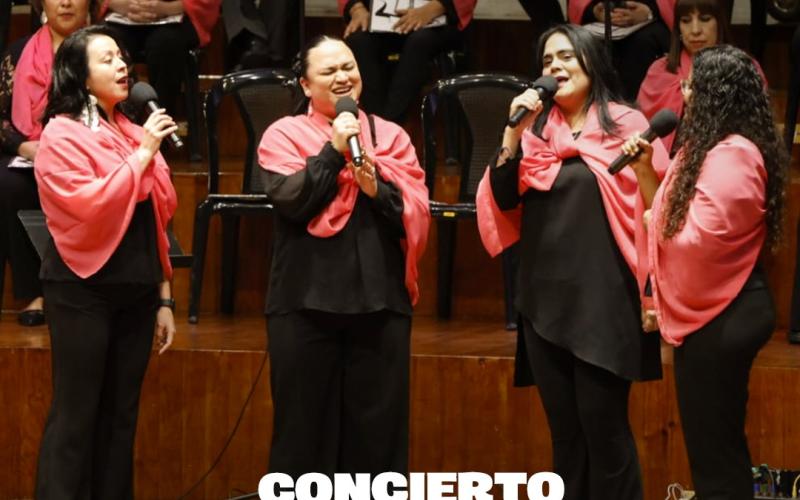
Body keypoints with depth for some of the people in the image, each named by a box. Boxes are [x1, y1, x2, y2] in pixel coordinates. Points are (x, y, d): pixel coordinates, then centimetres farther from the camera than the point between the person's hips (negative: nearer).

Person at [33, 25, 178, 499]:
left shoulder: (132, 132, 12)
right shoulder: (62, 135, -7)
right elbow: (91, 205, -21)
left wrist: (164, 296, 13)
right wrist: (142, 154, -18)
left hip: (136, 289, 6)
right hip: (84, 289, -6)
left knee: (121, 413, 9)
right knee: (76, 414, -4)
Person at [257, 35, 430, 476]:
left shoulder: (391, 137, 12)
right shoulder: (285, 134, 5)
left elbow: (417, 215, 4)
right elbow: (290, 201, -11)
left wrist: (377, 188, -11)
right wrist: (334, 151, -12)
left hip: (379, 299, 2)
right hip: (307, 300, -2)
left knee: (378, 426, 3)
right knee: (306, 423, 3)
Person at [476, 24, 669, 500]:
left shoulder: (626, 125, -2)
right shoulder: (536, 130, 10)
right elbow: (503, 201, 2)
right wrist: (513, 134, -9)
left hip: (604, 299, -5)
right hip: (545, 300, 5)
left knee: (602, 426, -5)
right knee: (565, 430, 10)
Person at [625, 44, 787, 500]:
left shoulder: (733, 156, -20)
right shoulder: (712, 148, 13)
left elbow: (700, 238, -24)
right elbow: (682, 214, 17)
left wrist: (654, 223, -5)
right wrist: (647, 172, 4)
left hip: (721, 318, -11)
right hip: (717, 312, 11)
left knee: (713, 446, -4)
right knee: (719, 442, 16)